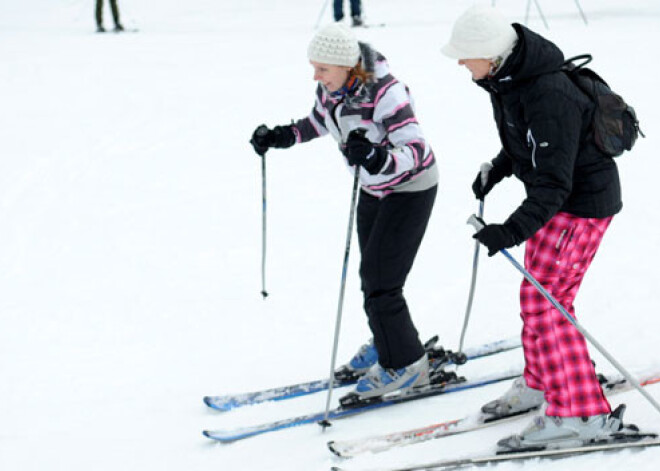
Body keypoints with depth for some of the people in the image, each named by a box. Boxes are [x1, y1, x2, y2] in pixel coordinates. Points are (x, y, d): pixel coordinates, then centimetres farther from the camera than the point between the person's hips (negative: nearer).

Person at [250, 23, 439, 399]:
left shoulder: (385, 92, -32)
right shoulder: (331, 87, -9)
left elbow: (416, 149, -36)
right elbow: (320, 121, 12)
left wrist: (379, 159, -54)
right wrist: (283, 137, -2)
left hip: (411, 188, -8)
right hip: (374, 188, 8)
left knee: (381, 283, -9)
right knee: (371, 277, 16)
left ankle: (406, 364, 8)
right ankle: (386, 344, 38)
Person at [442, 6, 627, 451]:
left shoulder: (549, 97, -32)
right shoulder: (506, 78, -2)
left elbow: (553, 185, -32)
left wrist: (512, 230, -39)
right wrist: (499, 168, 10)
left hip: (583, 202, -10)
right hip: (555, 195, 10)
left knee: (543, 301, -12)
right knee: (541, 294, 19)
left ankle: (580, 414, -7)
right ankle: (541, 384, 37)